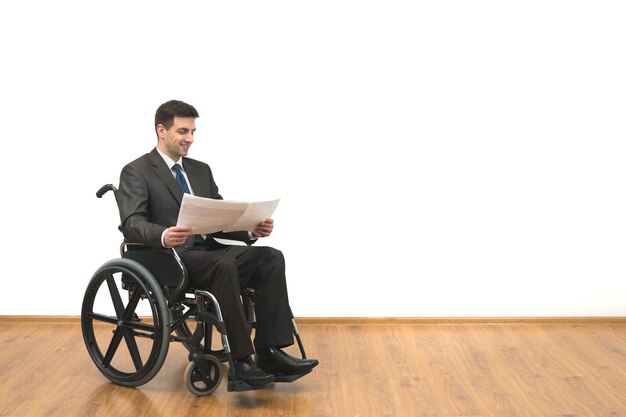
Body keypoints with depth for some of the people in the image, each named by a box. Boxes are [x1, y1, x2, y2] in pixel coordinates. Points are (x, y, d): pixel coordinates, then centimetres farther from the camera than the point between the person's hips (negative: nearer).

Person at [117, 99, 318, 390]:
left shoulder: (201, 170, 19)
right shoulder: (136, 172, -1)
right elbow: (131, 224, -16)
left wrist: (252, 229, -7)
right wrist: (163, 236, -38)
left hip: (208, 251, 7)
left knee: (270, 257, -19)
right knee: (224, 264, -36)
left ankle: (270, 351, -22)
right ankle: (242, 360, -29)